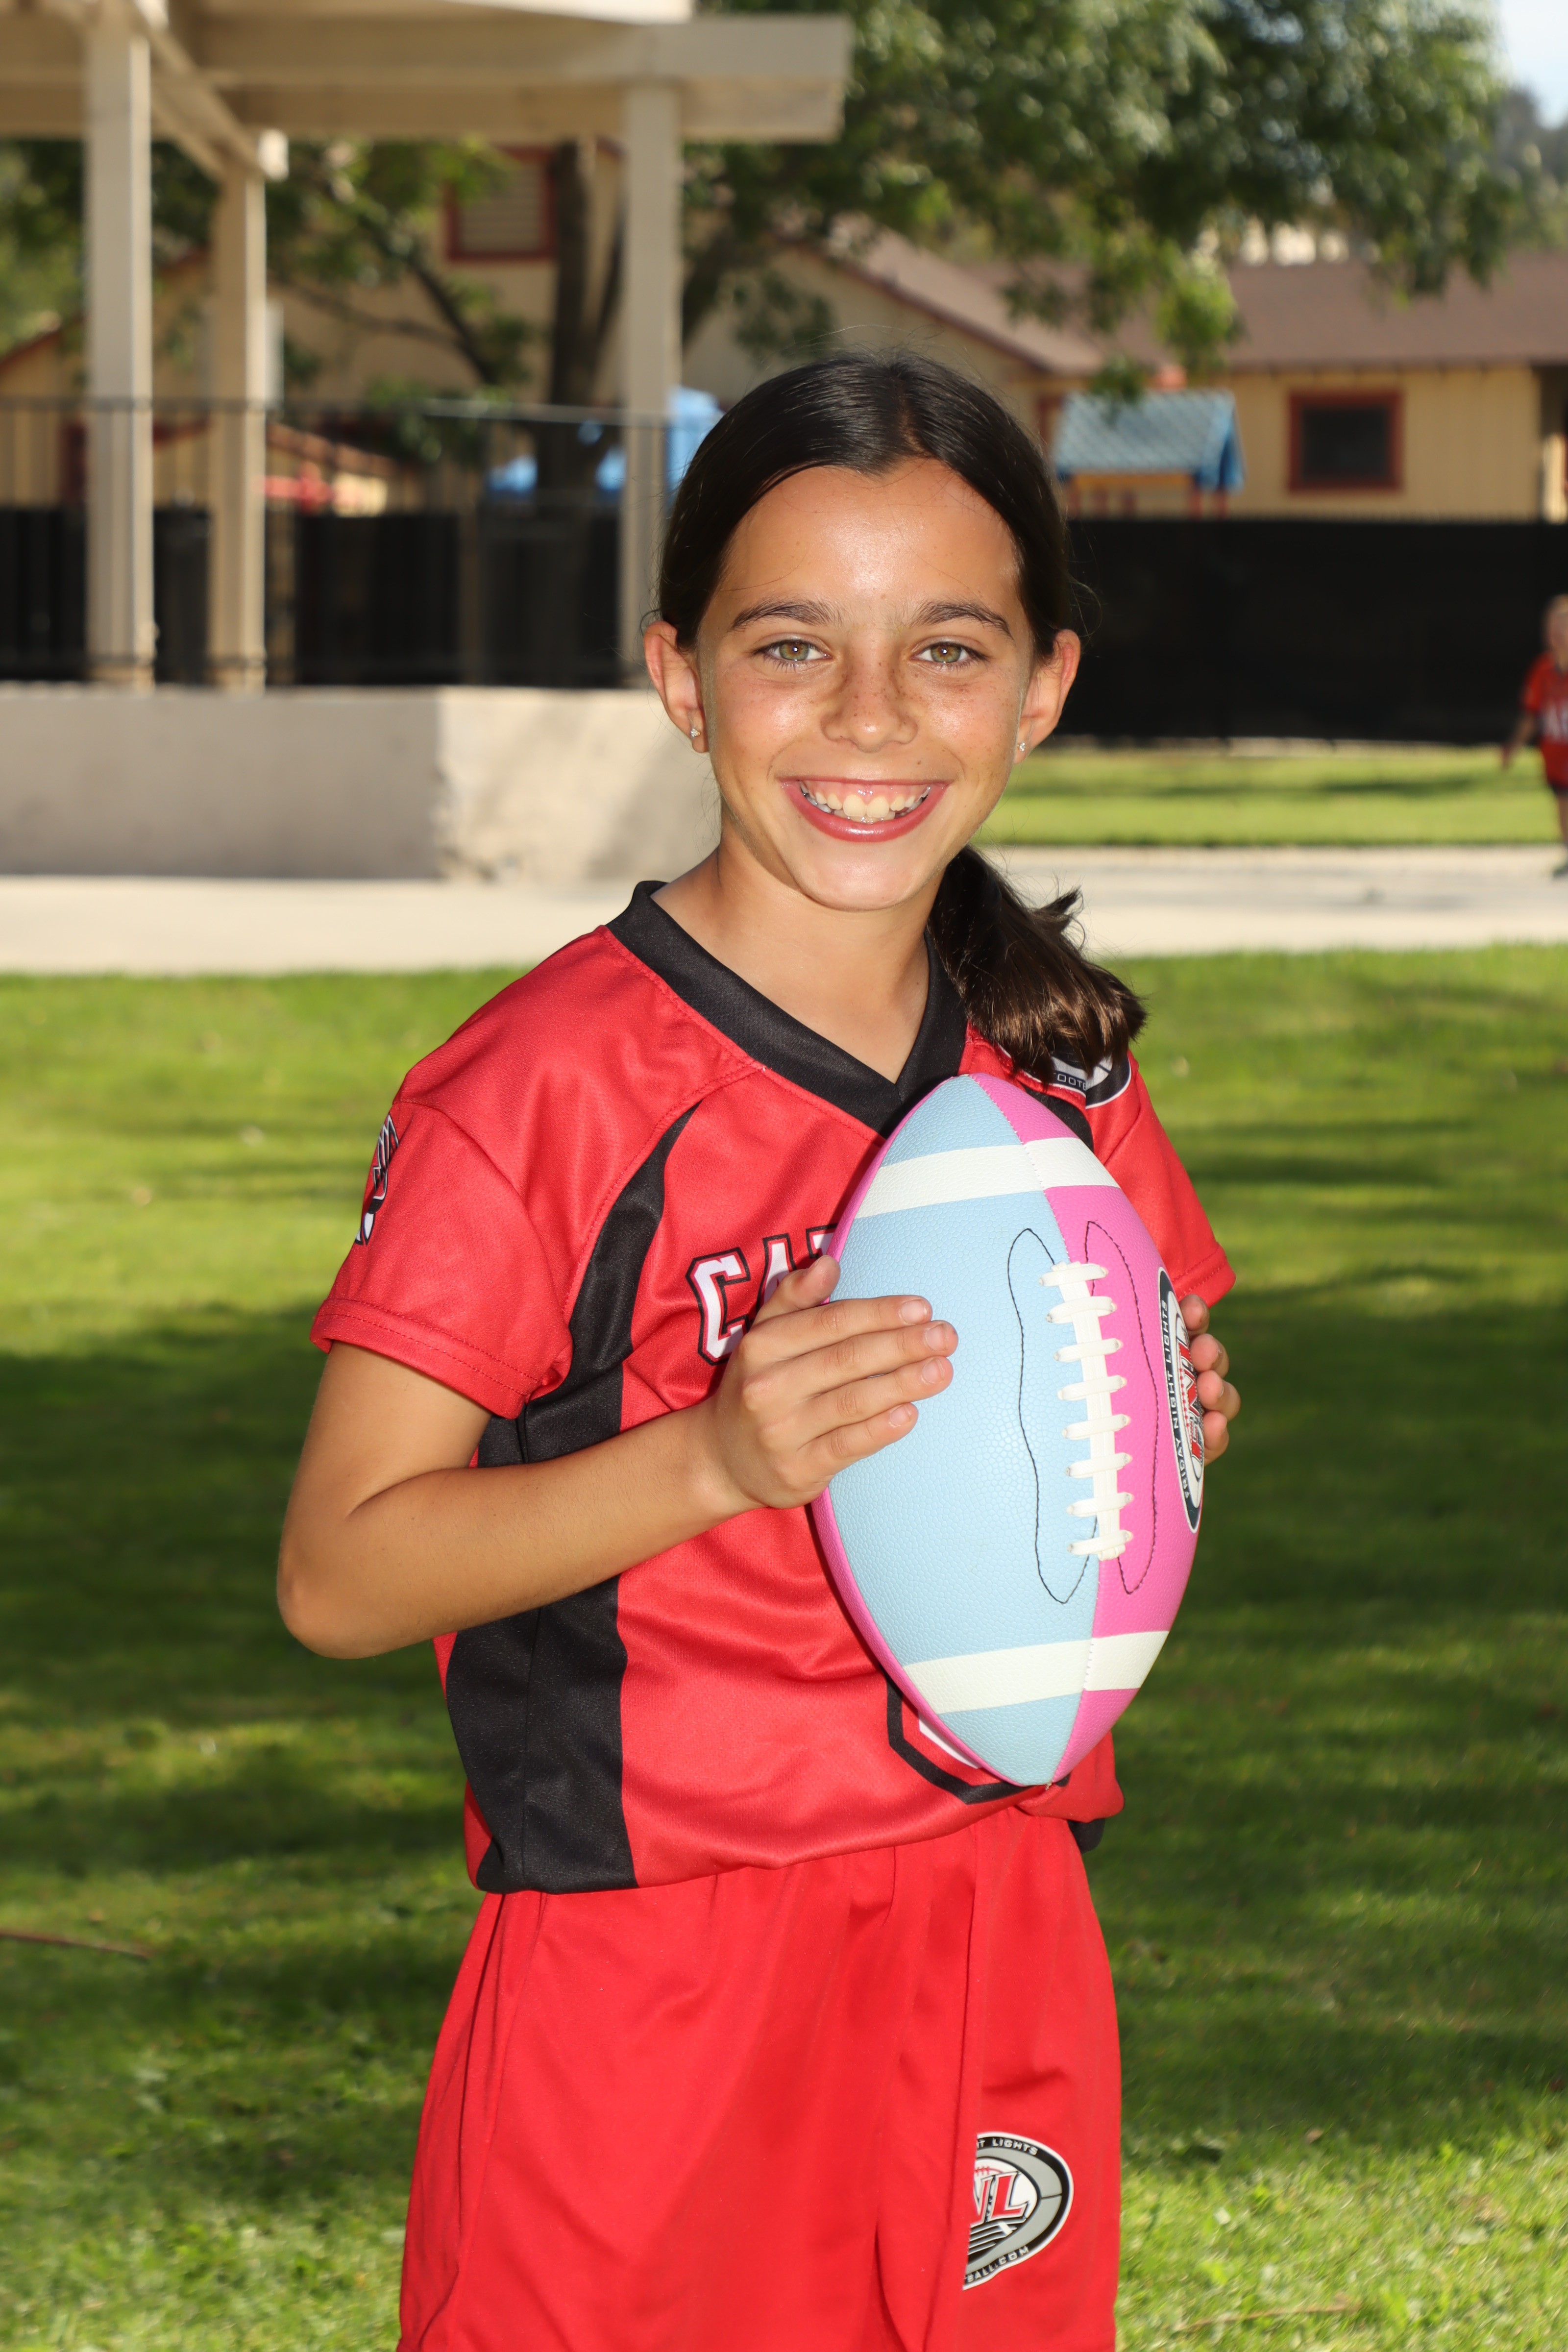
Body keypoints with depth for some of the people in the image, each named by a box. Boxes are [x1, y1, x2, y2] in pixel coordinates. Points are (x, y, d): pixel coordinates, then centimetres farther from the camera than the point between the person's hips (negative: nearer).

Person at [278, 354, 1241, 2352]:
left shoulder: (1058, 1062, 6)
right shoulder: (546, 1085, -12)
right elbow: (340, 1569, -13)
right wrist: (716, 1456, -25)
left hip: (1000, 1950, 5)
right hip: (646, 1986, -5)